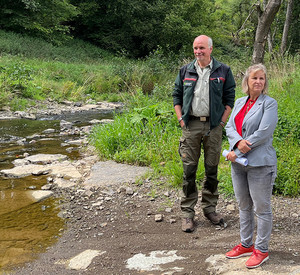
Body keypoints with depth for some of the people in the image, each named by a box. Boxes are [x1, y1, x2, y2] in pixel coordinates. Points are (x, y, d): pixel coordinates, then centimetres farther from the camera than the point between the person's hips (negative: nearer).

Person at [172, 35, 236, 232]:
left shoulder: (223, 71, 4)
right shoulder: (185, 71, 9)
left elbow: (230, 98, 7)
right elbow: (177, 96, 13)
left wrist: (222, 122, -2)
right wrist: (181, 119, 2)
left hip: (213, 125, 0)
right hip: (190, 125, 0)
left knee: (212, 169, 8)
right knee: (189, 169, 1)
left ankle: (210, 208, 22)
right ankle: (188, 212, 10)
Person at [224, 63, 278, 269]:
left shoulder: (269, 103, -8)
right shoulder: (239, 102, 12)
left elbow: (263, 133, -17)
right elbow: (230, 127, 6)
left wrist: (238, 152, -16)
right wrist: (238, 142, -16)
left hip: (259, 163, -7)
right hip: (238, 162, 7)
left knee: (262, 208, 3)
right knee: (244, 206, 17)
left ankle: (262, 250, 17)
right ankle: (246, 244, 32)